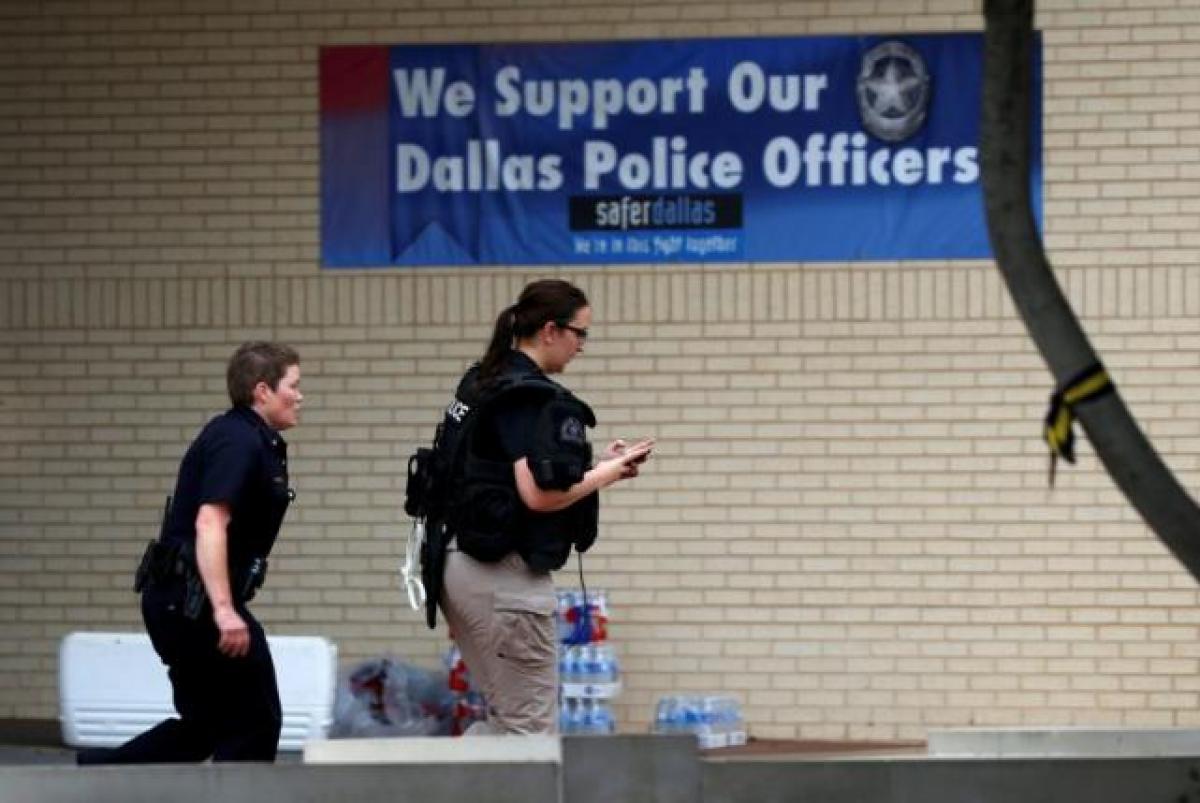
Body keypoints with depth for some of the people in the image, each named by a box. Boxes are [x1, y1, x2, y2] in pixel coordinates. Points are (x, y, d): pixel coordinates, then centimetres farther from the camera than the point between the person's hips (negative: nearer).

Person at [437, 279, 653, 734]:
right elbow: (540, 494, -24)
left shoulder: (480, 383, 13)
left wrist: (596, 465, 13)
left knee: (505, 720, 17)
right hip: (504, 574, -9)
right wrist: (607, 473, -8)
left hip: (459, 563, 9)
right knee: (531, 728, -1)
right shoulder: (535, 398, -15)